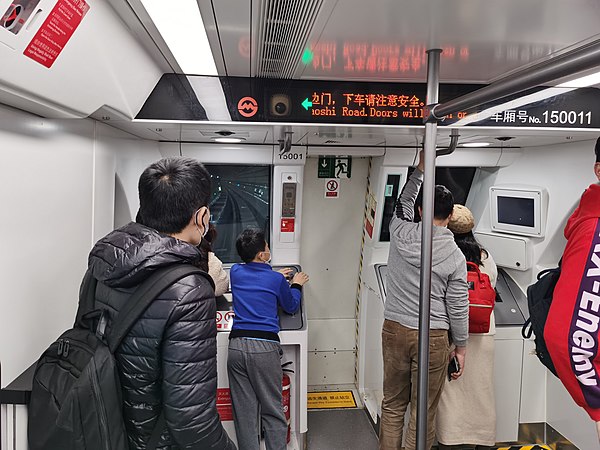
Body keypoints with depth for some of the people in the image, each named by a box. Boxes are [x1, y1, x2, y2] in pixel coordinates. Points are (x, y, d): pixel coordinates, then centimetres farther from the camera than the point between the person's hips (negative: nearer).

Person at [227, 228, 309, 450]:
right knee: (273, 412, 8)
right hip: (265, 347, -3)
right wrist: (296, 284, 31)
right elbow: (291, 306, 16)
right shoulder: (276, 279, -1)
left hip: (236, 346, 4)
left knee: (244, 413, 10)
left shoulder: (235, 272, 9)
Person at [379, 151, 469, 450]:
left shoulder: (401, 234, -6)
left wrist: (421, 169, 26)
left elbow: (403, 202, 16)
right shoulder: (455, 256, -8)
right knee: (423, 413, 10)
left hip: (394, 329, 3)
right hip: (432, 338, -2)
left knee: (393, 405, 16)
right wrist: (461, 346, 10)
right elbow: (458, 308, -3)